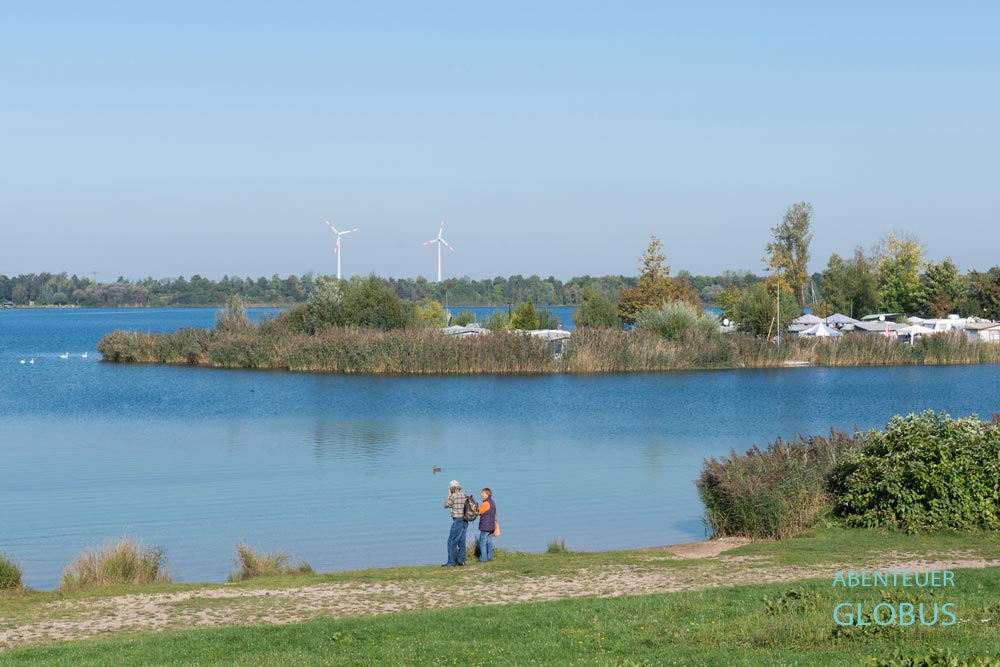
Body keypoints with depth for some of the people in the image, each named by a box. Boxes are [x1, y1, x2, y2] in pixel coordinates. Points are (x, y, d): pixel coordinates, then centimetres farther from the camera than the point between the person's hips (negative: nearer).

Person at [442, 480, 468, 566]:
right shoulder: (464, 495, 8)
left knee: (452, 542, -4)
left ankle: (451, 562, -6)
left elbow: (446, 505, -2)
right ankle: (461, 560, 17)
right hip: (465, 521, 8)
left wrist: (449, 495, 6)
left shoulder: (454, 496, -13)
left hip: (457, 521, -8)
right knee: (461, 541, 14)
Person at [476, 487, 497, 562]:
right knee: (489, 541, 12)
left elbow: (478, 512, -9)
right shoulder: (493, 502, 11)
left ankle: (483, 558, -4)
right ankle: (490, 557, 15)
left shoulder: (486, 503, -18)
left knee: (482, 542, -4)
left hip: (485, 526, -9)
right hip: (491, 526, 9)